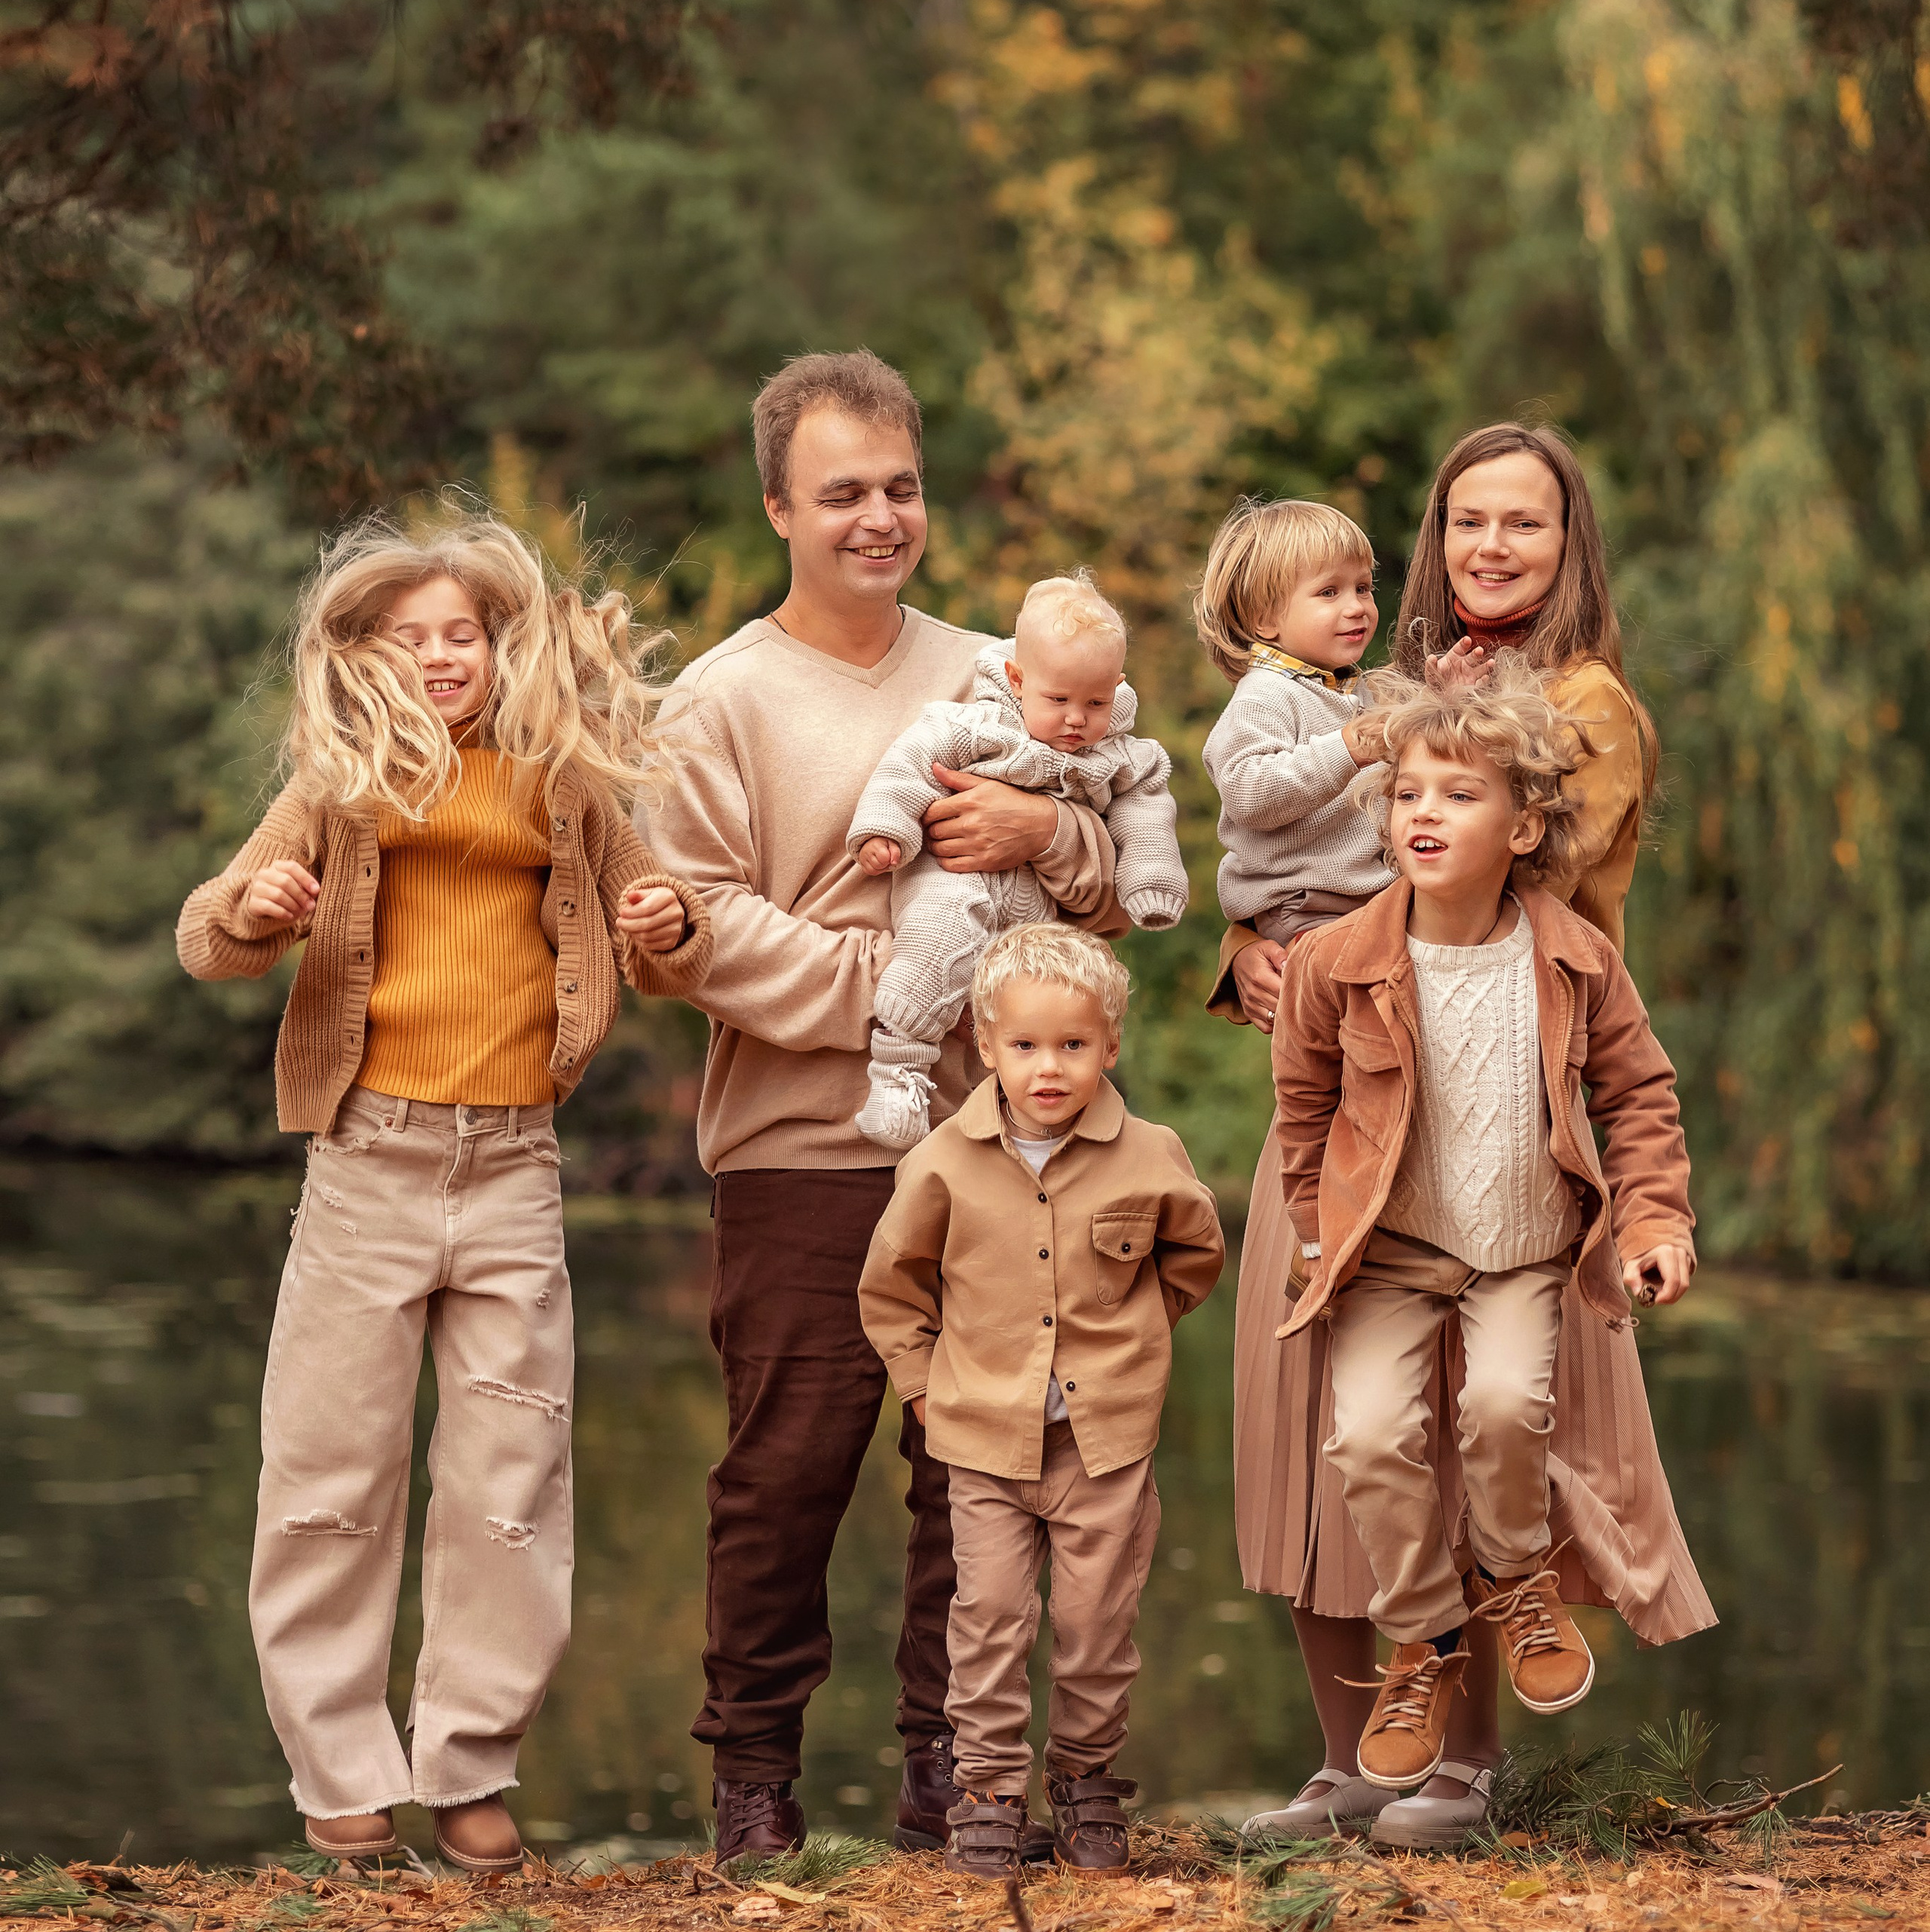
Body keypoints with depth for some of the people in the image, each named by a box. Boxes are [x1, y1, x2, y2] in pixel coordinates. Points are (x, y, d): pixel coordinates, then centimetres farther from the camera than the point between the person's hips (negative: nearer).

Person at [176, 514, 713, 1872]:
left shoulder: (568, 789, 8)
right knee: (333, 1470, 3)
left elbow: (649, 961, 16)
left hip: (514, 1165, 1)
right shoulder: (346, 780, 4)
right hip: (371, 1157, -1)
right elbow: (211, 937, 5)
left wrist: (671, 931, -7)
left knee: (512, 1480, 4)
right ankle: (343, 1773, 14)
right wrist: (250, 913, -18)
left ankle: (469, 1765, 15)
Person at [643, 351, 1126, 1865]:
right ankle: (757, 1768, 10)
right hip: (801, 1146, -4)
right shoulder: (727, 698, 0)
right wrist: (882, 985, -15)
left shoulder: (990, 679, 14)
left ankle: (951, 1763, 17)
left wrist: (1045, 832, -8)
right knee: (789, 1468, -1)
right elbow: (694, 922, -10)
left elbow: (1128, 882, 13)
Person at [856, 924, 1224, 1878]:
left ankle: (1086, 1782, 22)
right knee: (990, 1615, -2)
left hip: (1108, 1441, 0)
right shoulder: (945, 1166, -6)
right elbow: (889, 1287, 9)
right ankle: (989, 1791, 9)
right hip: (988, 1441, 0)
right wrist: (926, 1383, 6)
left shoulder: (1148, 1161, -5)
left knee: (1097, 1621, 6)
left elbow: (1196, 1255, 16)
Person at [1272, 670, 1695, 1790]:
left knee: (1506, 1400, -24)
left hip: (1529, 1246, 0)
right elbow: (1307, 1106, 6)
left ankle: (1517, 1579, 9)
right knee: (1371, 1431, -18)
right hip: (1390, 1248, 0)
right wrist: (1324, 1234, 7)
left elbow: (1638, 1092, 4)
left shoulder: (1575, 962, -9)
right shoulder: (1337, 965, -10)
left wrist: (1656, 1219, -5)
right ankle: (1425, 1642, 7)